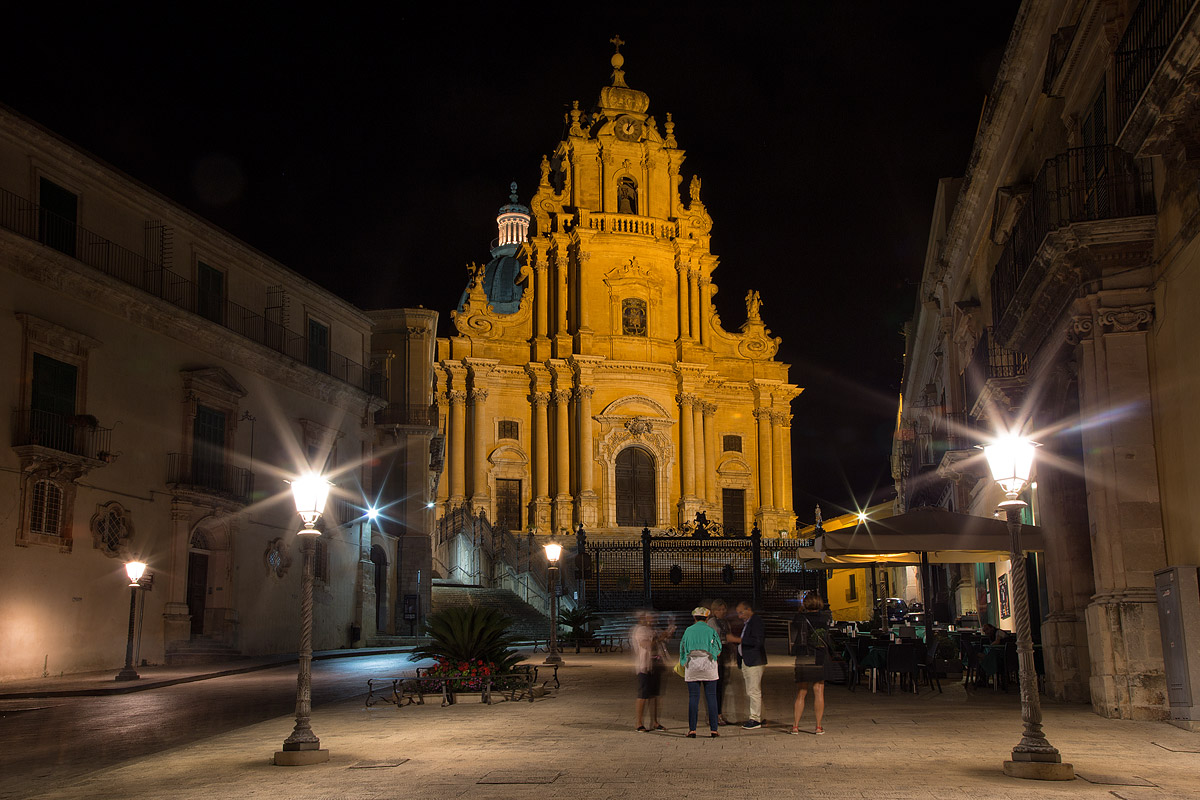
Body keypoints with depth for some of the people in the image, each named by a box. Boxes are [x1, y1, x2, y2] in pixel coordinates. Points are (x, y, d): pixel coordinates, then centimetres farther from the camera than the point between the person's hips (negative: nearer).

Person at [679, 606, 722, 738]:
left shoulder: (688, 631, 8)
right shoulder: (711, 631, 4)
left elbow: (683, 651, 10)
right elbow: (718, 652, 6)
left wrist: (684, 669, 20)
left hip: (691, 664, 1)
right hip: (709, 665, -1)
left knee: (693, 698, 2)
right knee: (711, 697, 3)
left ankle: (692, 730, -2)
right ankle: (713, 729, 0)